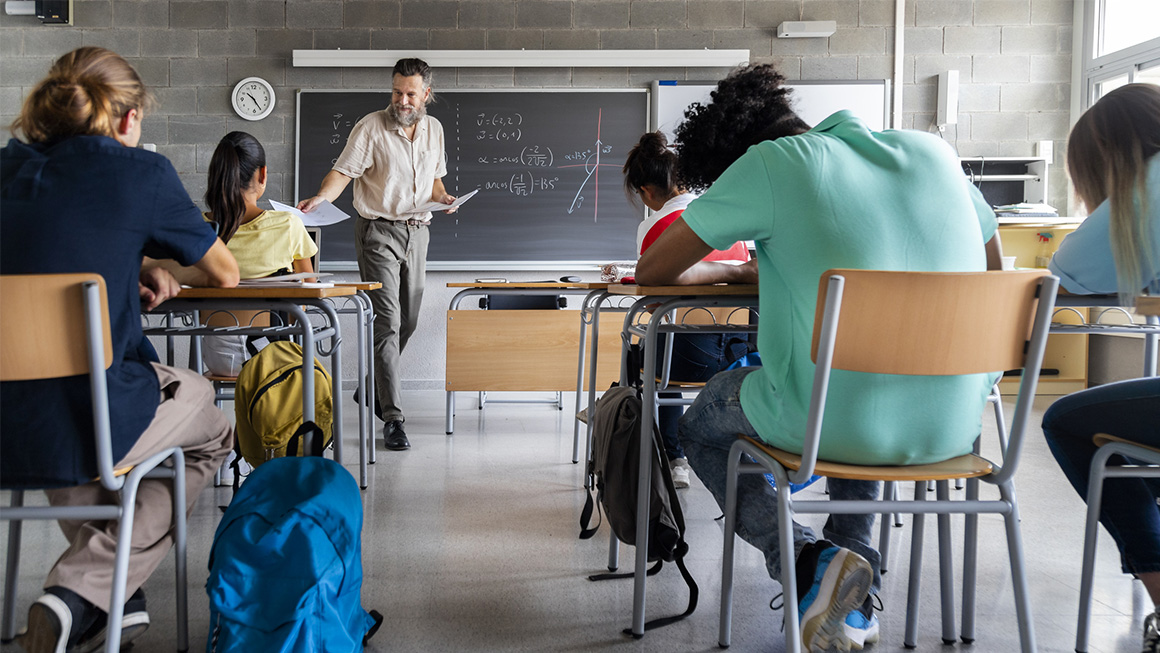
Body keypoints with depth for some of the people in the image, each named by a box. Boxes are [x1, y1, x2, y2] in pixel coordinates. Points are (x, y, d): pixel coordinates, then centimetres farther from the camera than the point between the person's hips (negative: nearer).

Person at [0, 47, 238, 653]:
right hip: (80, 430, -6)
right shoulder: (139, 171, -5)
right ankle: (82, 592, 7)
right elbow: (225, 275, 9)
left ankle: (119, 597, 35)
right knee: (211, 431, 26)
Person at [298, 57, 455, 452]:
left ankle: (373, 388, 35)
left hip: (417, 231, 6)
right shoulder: (371, 127, -8)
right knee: (387, 321, -12)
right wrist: (321, 197, -33)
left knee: (408, 321, 13)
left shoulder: (434, 129, 10)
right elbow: (343, 171, -15)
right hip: (378, 231, -6)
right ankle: (393, 417, -11)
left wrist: (442, 196, 1)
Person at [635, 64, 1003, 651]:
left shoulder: (772, 162, -5)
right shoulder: (932, 150, 11)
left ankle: (810, 561, 1)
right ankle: (854, 601, 30)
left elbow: (653, 270, 1)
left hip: (837, 425, -5)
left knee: (699, 425, 26)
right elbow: (991, 267, 24)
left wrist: (735, 271, 21)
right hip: (954, 429, 6)